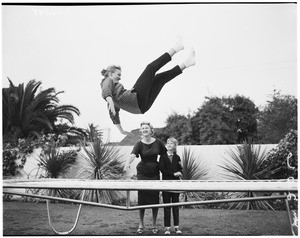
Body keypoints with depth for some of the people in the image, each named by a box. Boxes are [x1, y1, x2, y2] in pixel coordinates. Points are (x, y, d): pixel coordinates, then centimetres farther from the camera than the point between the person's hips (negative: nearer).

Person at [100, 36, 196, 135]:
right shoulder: (107, 81, 8)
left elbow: (114, 114, 33)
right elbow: (106, 92, -18)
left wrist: (121, 130, 36)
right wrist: (110, 100, -42)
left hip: (141, 106, 10)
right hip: (136, 98, -10)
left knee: (160, 77, 17)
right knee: (151, 67, -4)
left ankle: (186, 63, 8)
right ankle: (176, 48, -2)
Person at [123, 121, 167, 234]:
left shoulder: (158, 143, -2)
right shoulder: (139, 144, -8)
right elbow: (132, 155, -25)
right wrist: (127, 163, -45)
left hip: (155, 174, 1)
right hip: (142, 174, -1)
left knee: (155, 198, 3)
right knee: (142, 198, 0)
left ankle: (154, 225, 17)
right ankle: (141, 224, 13)